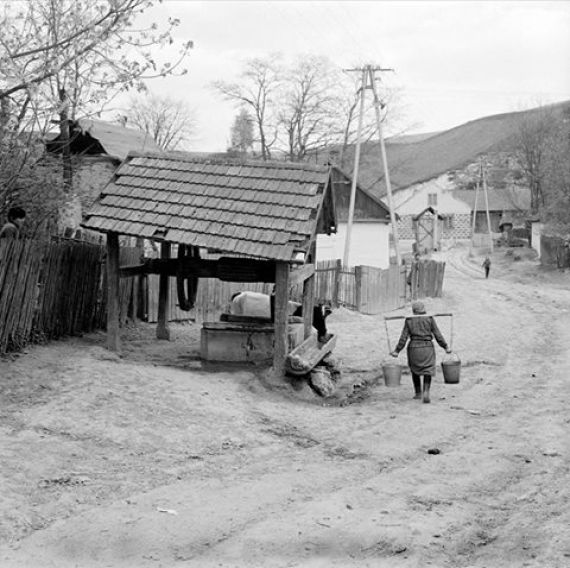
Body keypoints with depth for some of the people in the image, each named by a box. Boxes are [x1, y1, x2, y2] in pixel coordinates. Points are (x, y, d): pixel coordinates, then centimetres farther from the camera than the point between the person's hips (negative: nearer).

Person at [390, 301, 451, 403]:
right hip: (427, 348, -1)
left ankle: (418, 393, 27)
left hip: (413, 348, 1)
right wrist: (446, 347, 5)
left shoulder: (409, 321, 0)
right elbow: (438, 335, -3)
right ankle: (426, 392, -17)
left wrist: (397, 351, 3)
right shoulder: (430, 319, -2)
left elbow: (403, 338, -3)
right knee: (427, 372, 5)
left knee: (415, 370, 22)